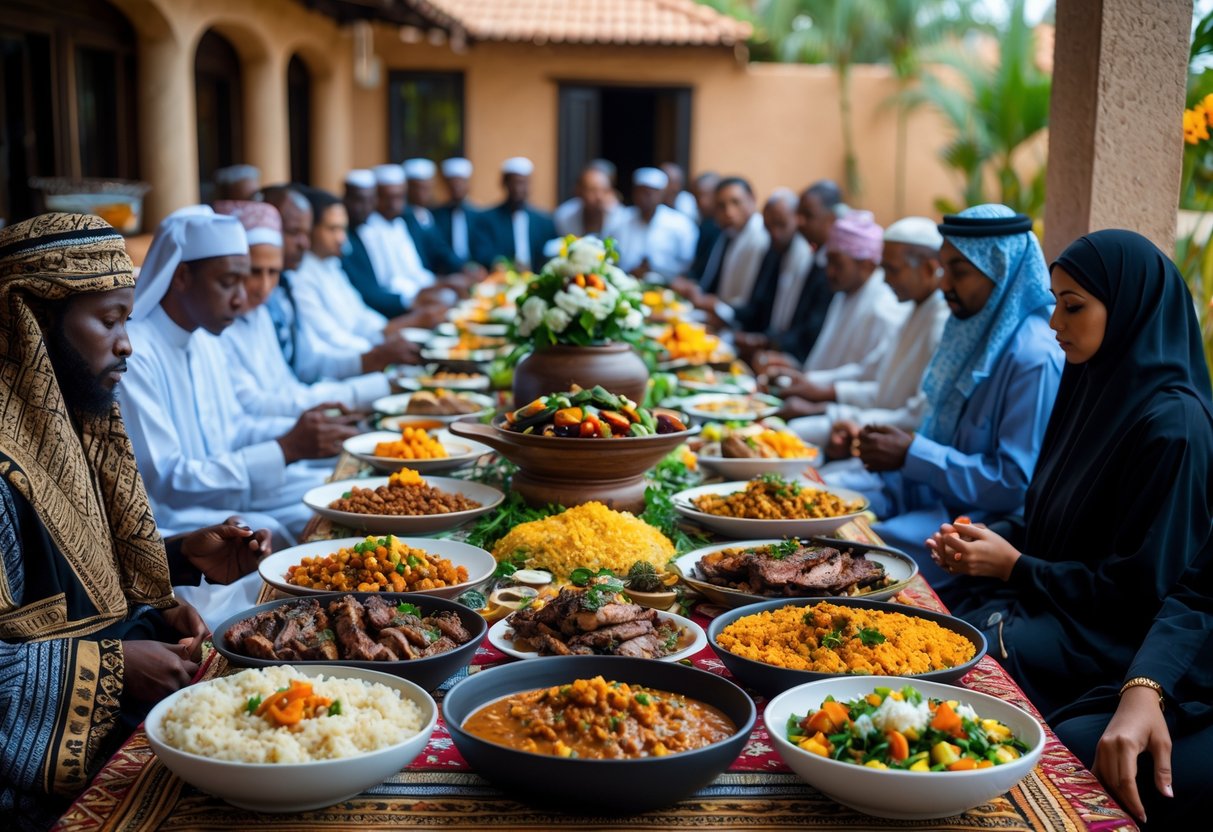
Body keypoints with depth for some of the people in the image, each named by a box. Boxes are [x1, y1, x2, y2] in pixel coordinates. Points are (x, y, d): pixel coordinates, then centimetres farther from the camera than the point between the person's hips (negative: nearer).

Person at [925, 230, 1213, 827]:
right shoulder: (1096, 389, 9)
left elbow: (1143, 587, -17)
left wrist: (1013, 566, -13)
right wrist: (981, 550, -3)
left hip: (1110, 644, -7)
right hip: (1046, 599, 8)